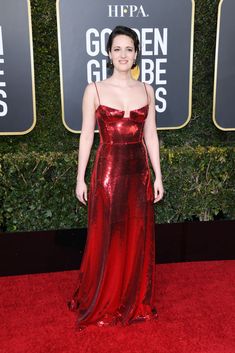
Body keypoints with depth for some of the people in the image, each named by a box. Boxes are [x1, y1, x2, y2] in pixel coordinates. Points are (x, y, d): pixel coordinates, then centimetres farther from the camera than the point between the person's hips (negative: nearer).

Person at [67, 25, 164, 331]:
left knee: (138, 238, 11)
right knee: (106, 239, 6)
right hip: (108, 171, -3)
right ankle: (101, 303, 27)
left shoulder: (146, 90, 7)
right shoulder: (94, 90, -2)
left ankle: (137, 301, 31)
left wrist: (158, 176, 6)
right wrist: (80, 178, -4)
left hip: (138, 172, 3)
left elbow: (151, 135, 8)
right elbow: (86, 135, -2)